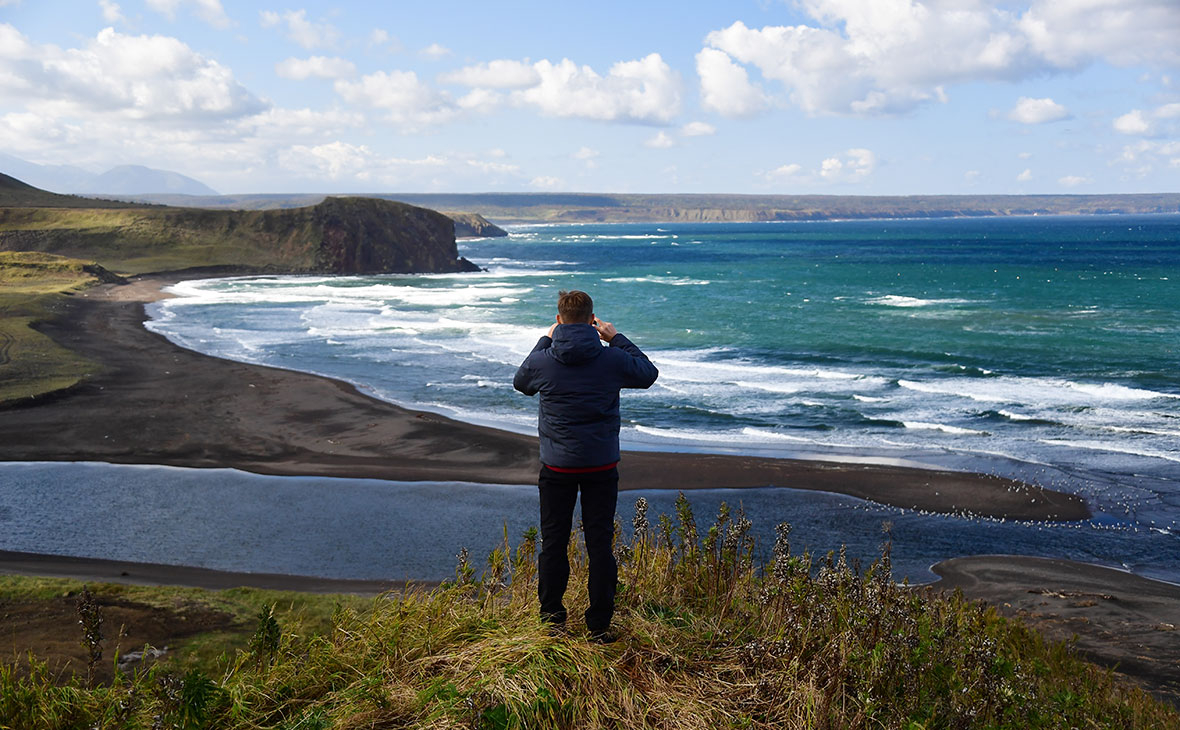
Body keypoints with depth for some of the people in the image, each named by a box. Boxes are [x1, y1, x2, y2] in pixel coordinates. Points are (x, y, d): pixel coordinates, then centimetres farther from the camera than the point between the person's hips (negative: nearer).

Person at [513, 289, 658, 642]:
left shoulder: (543, 360, -8)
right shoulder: (612, 359, -9)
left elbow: (520, 382, 16)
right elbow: (648, 374, 12)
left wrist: (545, 340, 19)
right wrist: (617, 338, 14)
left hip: (557, 467, 0)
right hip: (602, 466, 0)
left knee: (553, 543, 12)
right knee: (600, 543, 7)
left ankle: (551, 620, 19)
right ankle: (600, 626, 12)